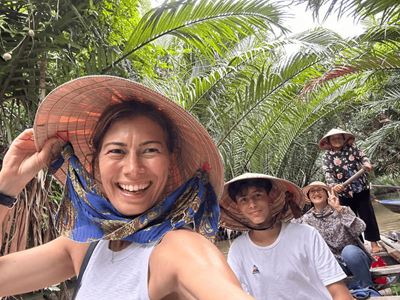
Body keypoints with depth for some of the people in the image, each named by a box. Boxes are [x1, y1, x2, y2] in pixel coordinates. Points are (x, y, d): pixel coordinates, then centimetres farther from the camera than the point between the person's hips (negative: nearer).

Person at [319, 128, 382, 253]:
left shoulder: (352, 148, 2)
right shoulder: (327, 156, -5)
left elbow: (362, 156, -1)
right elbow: (328, 174, -14)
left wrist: (366, 163, -25)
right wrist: (333, 185, -33)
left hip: (361, 188, 0)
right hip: (344, 192, 0)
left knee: (367, 215, 3)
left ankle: (374, 243, 16)